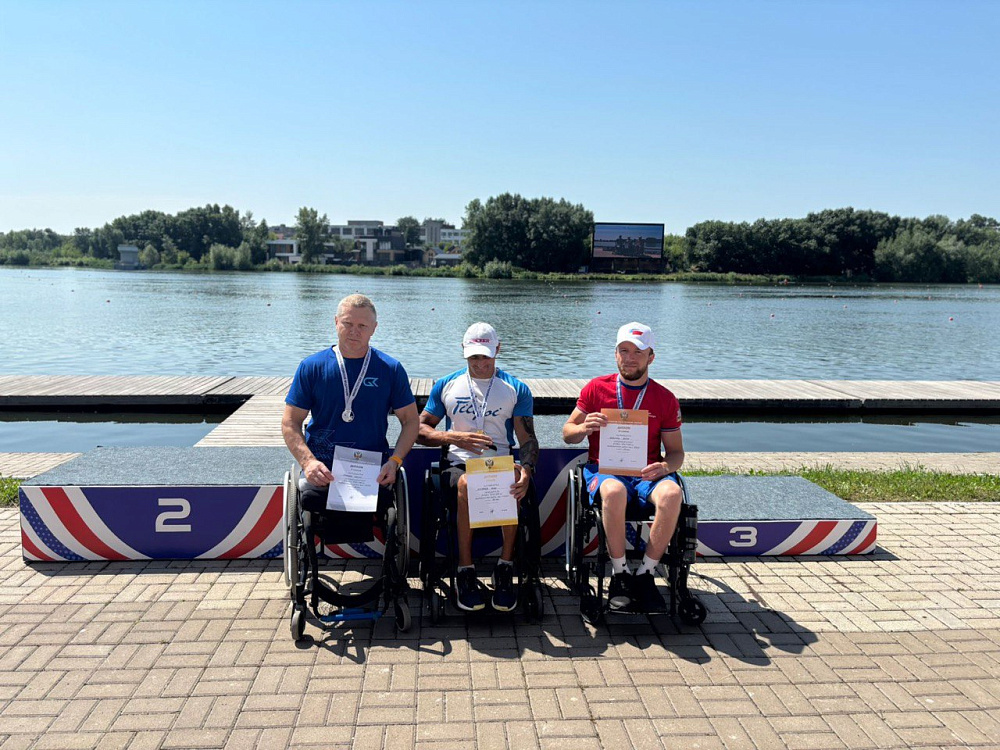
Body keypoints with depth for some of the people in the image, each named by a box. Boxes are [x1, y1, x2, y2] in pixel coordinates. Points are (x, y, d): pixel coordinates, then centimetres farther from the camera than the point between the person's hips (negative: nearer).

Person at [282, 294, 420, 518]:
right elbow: (290, 423, 6)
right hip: (322, 472, 1)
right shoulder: (312, 366, 6)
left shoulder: (391, 369, 8)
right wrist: (308, 461, -12)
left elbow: (411, 420, 11)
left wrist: (394, 461, -7)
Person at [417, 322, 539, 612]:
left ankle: (505, 567, -22)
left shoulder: (516, 389, 14)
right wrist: (454, 438, -7)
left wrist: (526, 470, -18)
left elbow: (528, 438, 5)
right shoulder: (446, 385, 16)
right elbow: (421, 429, 13)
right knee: (466, 485, -36)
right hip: (459, 463, 0)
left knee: (513, 485, -36)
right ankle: (465, 570, -24)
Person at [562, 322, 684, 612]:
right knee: (614, 492, -38)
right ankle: (620, 574, -17)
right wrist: (584, 428, -16)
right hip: (604, 468, -1)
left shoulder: (665, 399, 8)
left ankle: (644, 575, -15)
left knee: (672, 495, -33)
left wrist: (665, 467, -14)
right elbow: (567, 433, 8)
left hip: (647, 471, 2)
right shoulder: (596, 388, 6)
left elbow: (676, 451, 10)